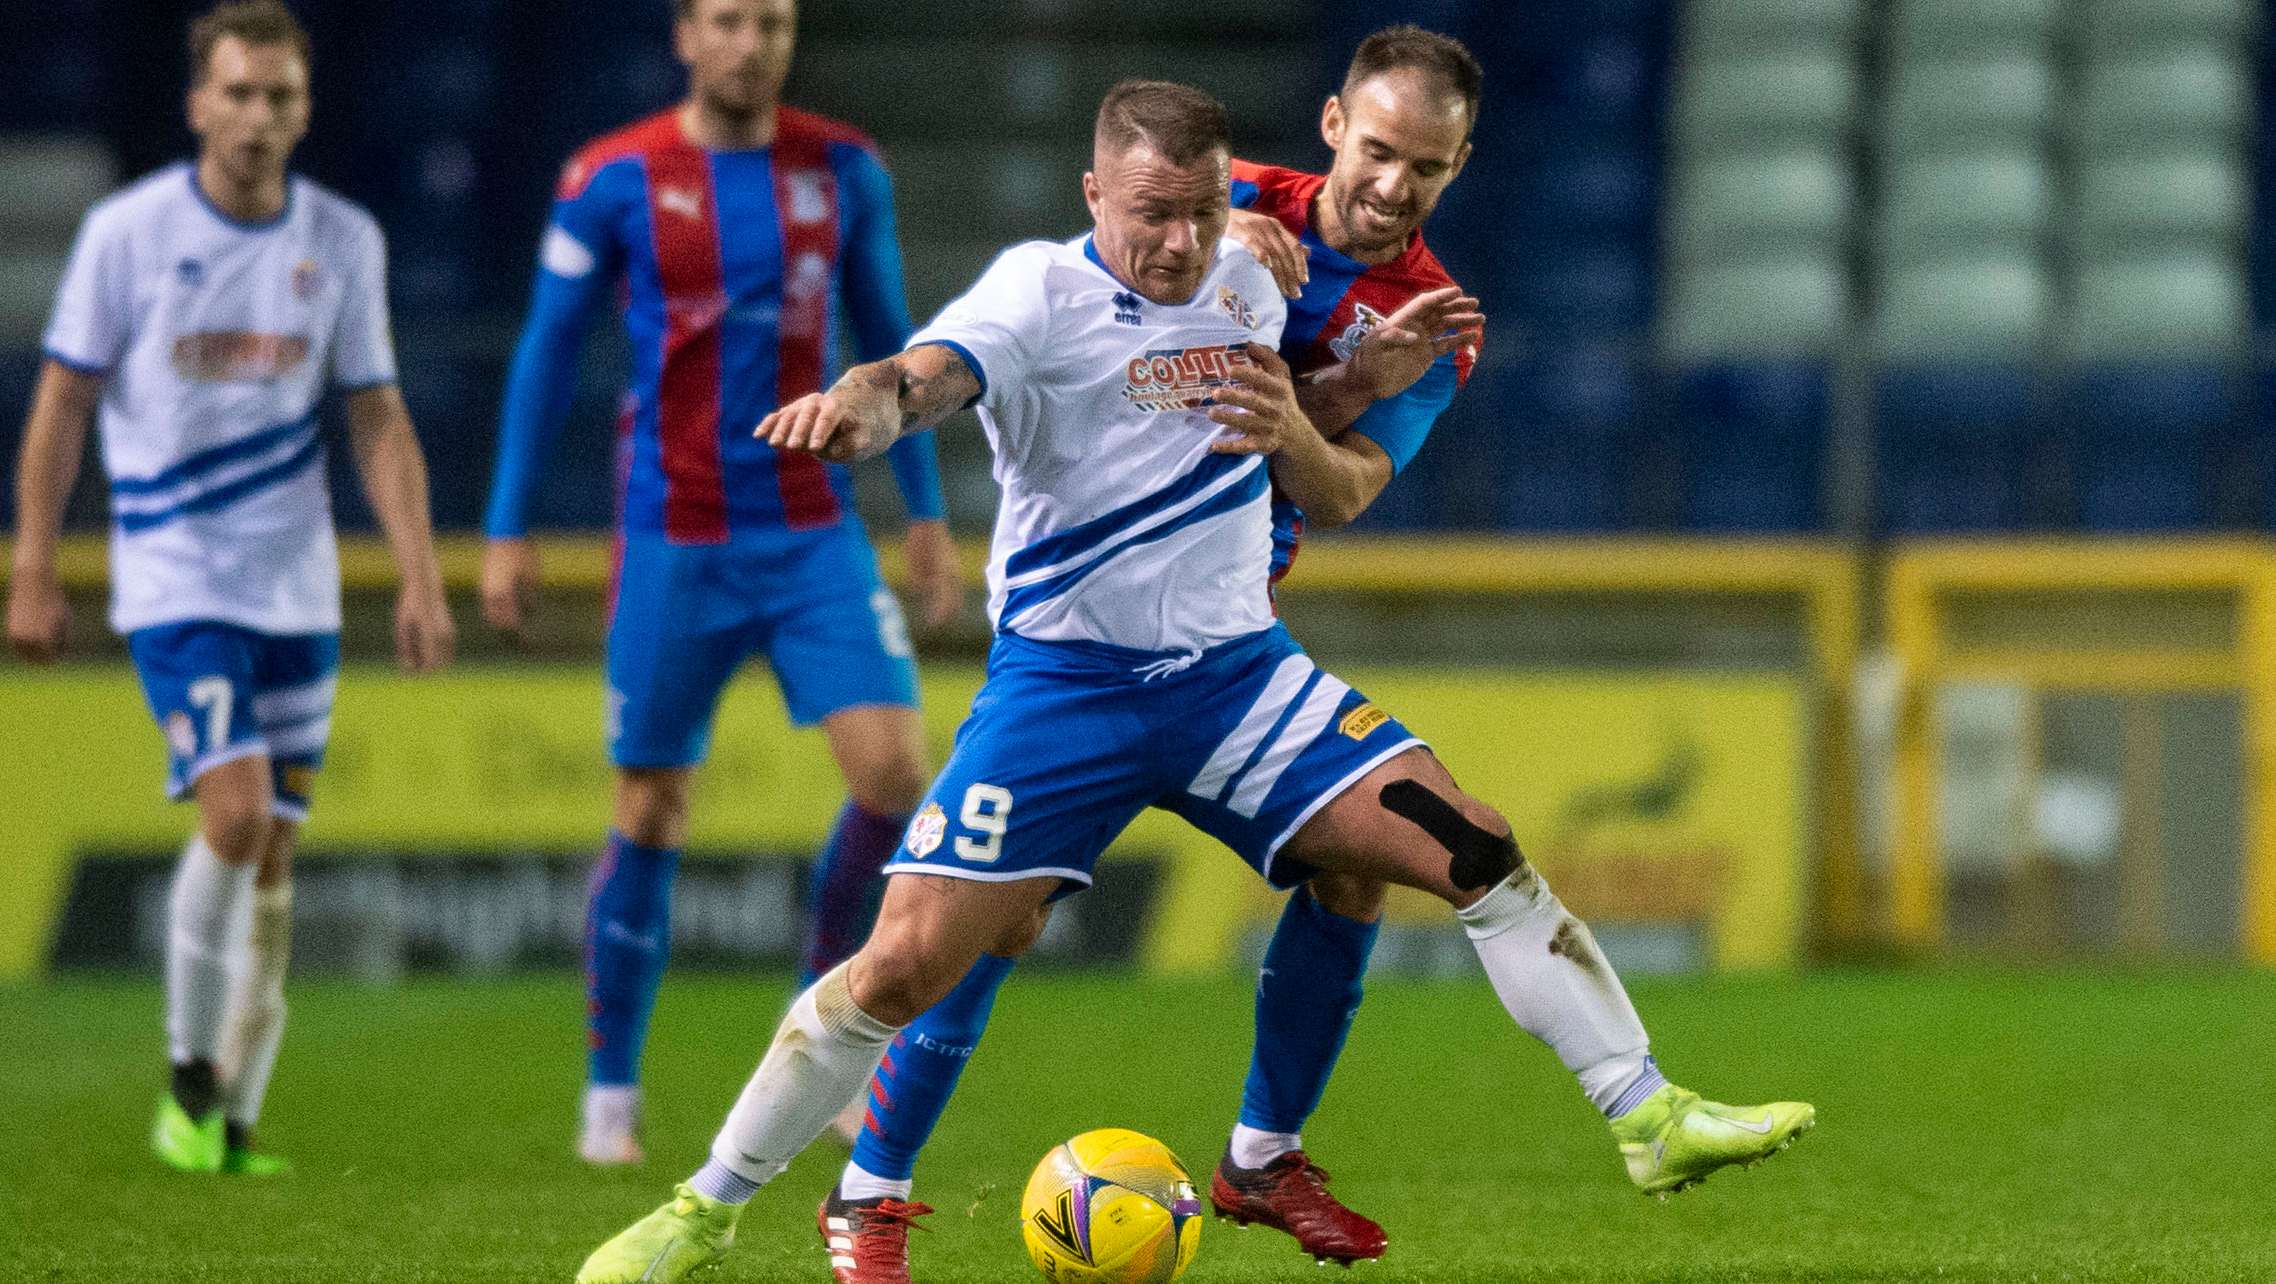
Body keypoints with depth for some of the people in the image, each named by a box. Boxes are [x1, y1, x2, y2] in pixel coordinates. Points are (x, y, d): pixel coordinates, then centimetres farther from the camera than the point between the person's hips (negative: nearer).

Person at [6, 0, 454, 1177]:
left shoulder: (344, 241, 2)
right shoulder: (128, 231, -7)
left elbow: (378, 420, 7)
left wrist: (420, 580, 0)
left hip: (297, 583, 4)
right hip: (172, 575, -4)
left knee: (273, 854, 4)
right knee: (235, 815, -18)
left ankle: (231, 1120, 13)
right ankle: (188, 1075, 0)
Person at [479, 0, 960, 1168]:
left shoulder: (844, 172, 3)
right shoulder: (613, 182, -5)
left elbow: (885, 340, 13)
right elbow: (547, 351, 3)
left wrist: (926, 513, 12)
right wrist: (507, 530, 1)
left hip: (815, 535, 2)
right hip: (674, 546, -2)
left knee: (893, 770, -13)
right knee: (648, 819, 2)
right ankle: (611, 1091, 17)